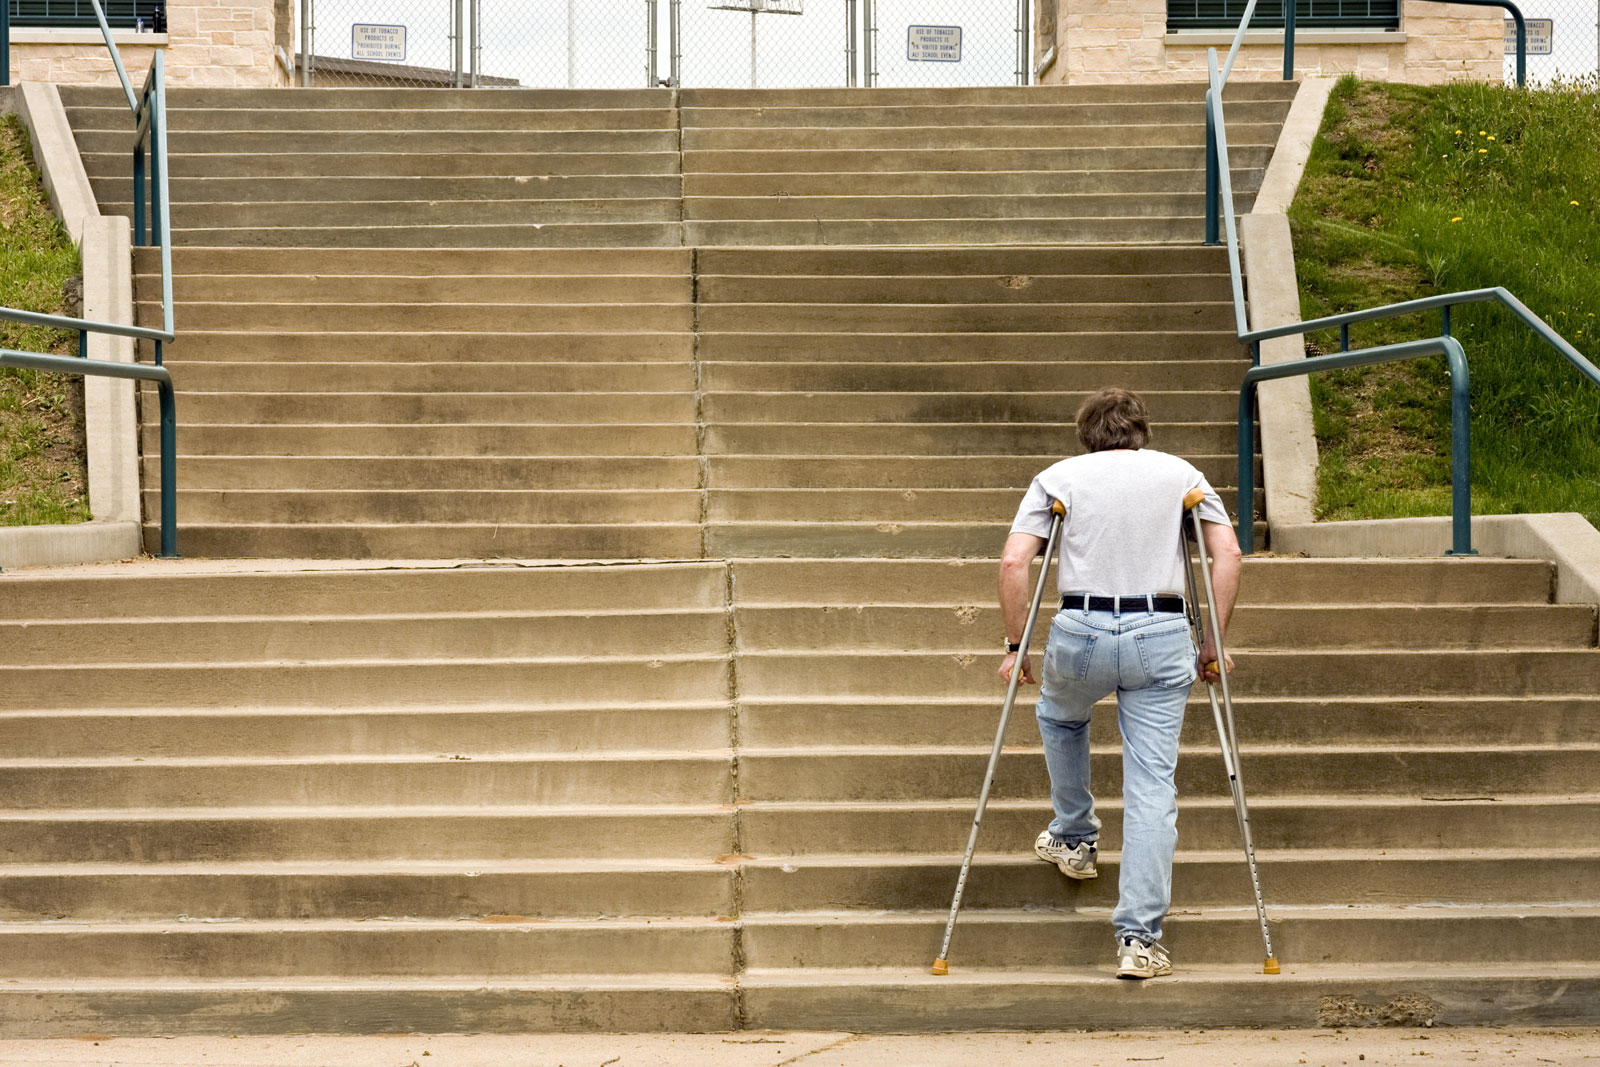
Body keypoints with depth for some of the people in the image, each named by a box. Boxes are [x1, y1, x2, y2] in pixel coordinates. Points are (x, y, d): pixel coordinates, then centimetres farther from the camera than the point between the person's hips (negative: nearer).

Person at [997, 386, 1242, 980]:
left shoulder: (1059, 476, 11)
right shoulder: (1181, 474, 14)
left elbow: (1014, 563, 0)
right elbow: (1227, 555, 4)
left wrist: (1015, 646, 7)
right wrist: (1213, 645, 8)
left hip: (1080, 630, 0)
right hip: (1162, 636, 0)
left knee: (1059, 717, 34)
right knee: (1152, 785, 0)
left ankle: (1074, 838, 44)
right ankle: (1140, 939, -5)